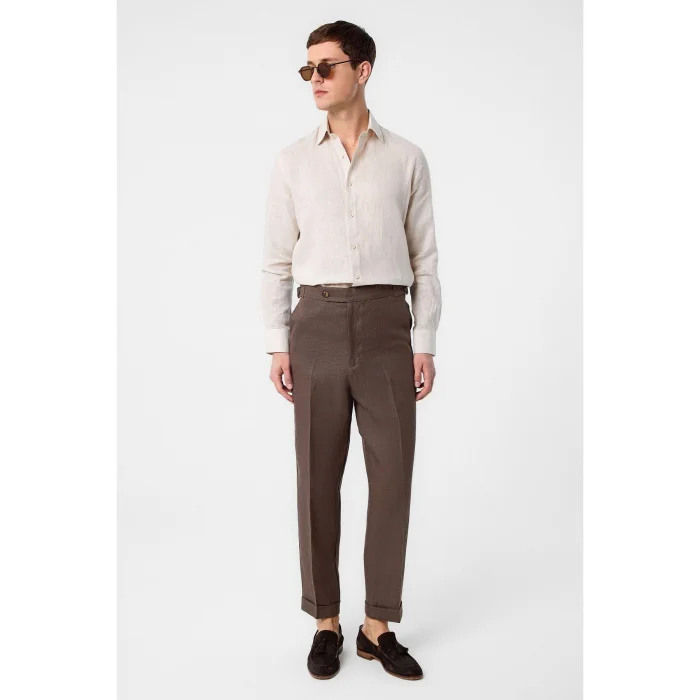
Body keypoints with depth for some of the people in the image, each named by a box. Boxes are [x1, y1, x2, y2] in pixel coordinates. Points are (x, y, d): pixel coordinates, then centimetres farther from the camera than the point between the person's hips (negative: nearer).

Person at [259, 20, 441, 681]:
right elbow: (277, 258, 7)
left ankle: (379, 625, 17)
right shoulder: (293, 160, 9)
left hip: (386, 322, 0)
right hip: (317, 323, 1)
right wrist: (278, 344, 0)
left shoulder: (406, 158, 8)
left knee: (391, 475, 1)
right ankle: (325, 622, 20)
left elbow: (424, 257, 6)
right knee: (318, 478, 4)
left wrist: (425, 344, 0)